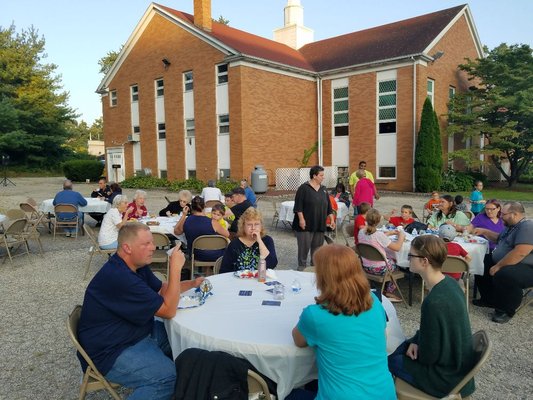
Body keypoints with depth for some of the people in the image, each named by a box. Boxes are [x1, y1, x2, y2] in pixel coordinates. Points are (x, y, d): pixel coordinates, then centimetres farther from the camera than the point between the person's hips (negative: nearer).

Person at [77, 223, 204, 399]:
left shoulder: (137, 265, 1)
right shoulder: (120, 278, -31)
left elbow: (161, 288, 15)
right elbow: (168, 310, -25)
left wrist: (192, 283, 2)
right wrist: (175, 268, -25)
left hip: (139, 332, 10)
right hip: (111, 353, -10)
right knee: (172, 378, -23)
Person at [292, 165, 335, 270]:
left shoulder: (323, 189, 11)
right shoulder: (304, 188, -8)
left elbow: (328, 206, 15)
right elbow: (298, 206, -12)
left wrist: (332, 219, 10)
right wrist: (301, 219, -17)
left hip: (319, 224, 6)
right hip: (306, 224, -6)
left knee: (317, 245, 10)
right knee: (304, 245, -1)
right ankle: (302, 265, 12)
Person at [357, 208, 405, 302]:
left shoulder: (361, 232, -7)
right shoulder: (379, 235, -26)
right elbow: (397, 247, -18)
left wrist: (389, 233, 17)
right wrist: (401, 236, -2)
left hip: (365, 266, 6)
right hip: (379, 269, -6)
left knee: (389, 258, 30)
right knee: (396, 261, 23)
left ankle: (385, 290, 37)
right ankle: (389, 292, 32)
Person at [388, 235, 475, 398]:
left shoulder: (435, 302, -34)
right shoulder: (448, 282, -5)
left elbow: (427, 356, -24)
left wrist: (414, 344, -5)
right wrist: (416, 341, -2)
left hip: (447, 376, -8)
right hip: (456, 362, 8)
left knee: (388, 360, 5)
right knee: (399, 348, 18)